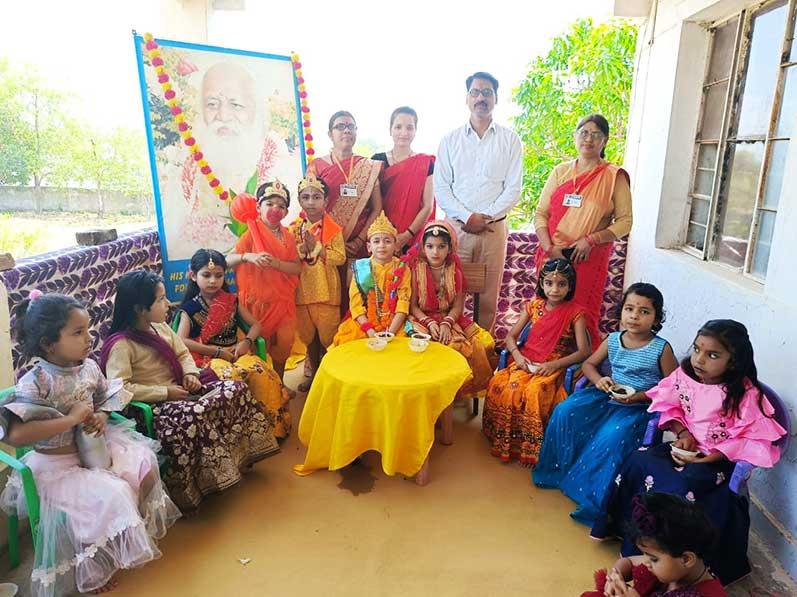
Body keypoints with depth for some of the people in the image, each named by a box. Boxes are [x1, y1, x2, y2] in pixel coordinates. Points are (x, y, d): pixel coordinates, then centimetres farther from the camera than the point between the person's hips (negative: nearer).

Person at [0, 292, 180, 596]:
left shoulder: (89, 366, -5)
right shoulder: (35, 383, -25)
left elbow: (107, 397, 13)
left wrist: (101, 416, -10)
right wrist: (70, 419, -31)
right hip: (57, 463, -7)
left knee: (145, 467, -4)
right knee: (107, 497, -23)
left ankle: (137, 532, 24)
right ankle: (90, 572, 5)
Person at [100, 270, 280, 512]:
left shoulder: (161, 327, 10)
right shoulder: (120, 344, -15)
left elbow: (183, 354, 21)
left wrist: (191, 374, 0)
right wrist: (165, 392, -21)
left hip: (179, 391, 8)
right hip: (154, 405, -8)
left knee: (235, 389, -9)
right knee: (193, 416, -38)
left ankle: (238, 455, 2)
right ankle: (186, 491, -21)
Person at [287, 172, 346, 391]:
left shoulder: (333, 229, -3)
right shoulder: (294, 229, 5)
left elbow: (340, 257, -11)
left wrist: (317, 248, -19)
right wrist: (302, 249, -17)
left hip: (326, 289, -3)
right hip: (302, 289, 3)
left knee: (327, 333, 4)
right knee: (308, 334, 14)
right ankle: (313, 372, 29)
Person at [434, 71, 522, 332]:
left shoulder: (510, 140, 8)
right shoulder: (450, 140, 9)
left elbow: (513, 188, 2)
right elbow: (441, 187, 2)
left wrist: (486, 216, -10)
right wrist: (467, 217, -10)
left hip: (494, 227, 0)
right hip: (456, 226, 0)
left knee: (488, 297, 3)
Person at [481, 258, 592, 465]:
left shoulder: (575, 312, -4)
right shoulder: (533, 306, 7)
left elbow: (584, 351, -10)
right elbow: (511, 336, 9)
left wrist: (554, 365, -20)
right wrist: (517, 355, -11)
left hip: (554, 367, -4)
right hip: (527, 361, 4)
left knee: (534, 392, -33)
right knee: (499, 384, -24)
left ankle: (531, 448, -12)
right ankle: (504, 441, -4)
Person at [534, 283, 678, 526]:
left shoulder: (661, 349, -11)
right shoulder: (613, 340, 1)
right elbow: (589, 364, 12)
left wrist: (639, 396, -18)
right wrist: (598, 380, -9)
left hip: (638, 407, -5)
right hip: (608, 396, 5)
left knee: (611, 438, -30)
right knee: (565, 412, -13)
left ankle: (593, 496, -10)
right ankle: (559, 469, 5)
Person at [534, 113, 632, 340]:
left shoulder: (614, 177, 1)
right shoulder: (560, 171, 10)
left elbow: (625, 221, -2)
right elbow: (540, 213, 6)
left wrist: (590, 240, -15)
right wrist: (549, 248, -7)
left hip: (589, 259, -2)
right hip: (553, 256, 3)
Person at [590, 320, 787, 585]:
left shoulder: (745, 393, -18)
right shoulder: (685, 375, -5)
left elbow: (753, 439, -16)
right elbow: (670, 406, 9)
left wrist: (708, 458, -22)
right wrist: (682, 432, -10)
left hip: (717, 458, -5)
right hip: (685, 447, 5)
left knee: (677, 487, -27)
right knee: (639, 462, -16)